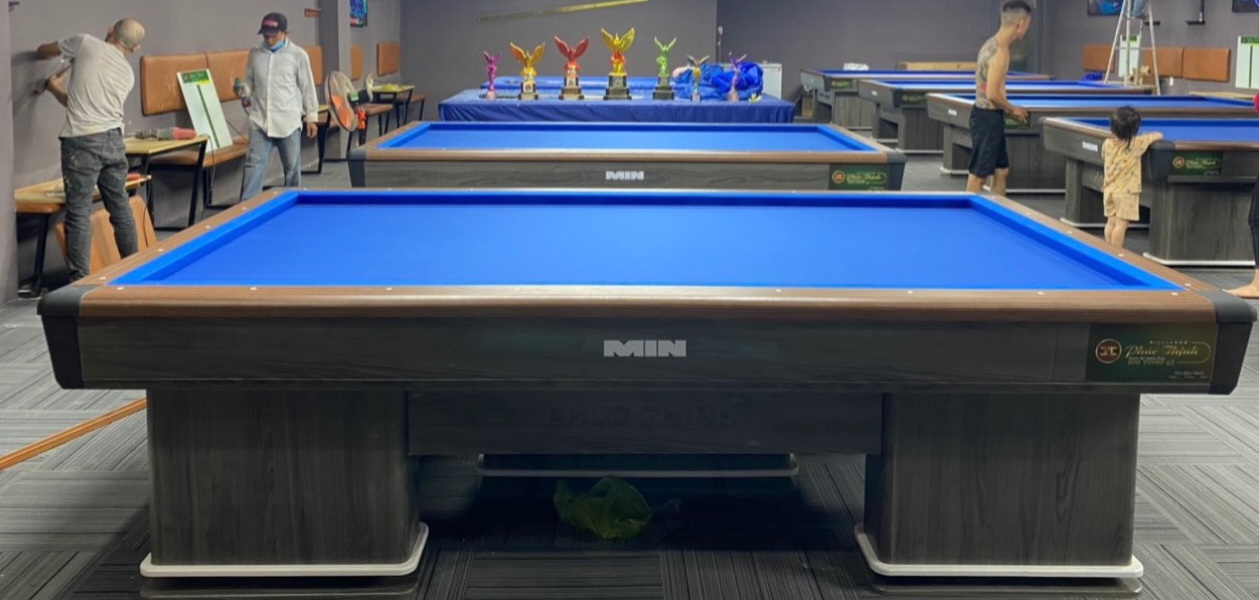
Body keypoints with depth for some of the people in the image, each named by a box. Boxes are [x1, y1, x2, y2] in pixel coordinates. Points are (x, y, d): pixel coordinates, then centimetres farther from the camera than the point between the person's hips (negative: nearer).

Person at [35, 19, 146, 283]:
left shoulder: (86, 43, -1)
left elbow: (43, 51, 15)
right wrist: (57, 89, 34)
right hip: (113, 140, 5)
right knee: (121, 208, 16)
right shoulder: (128, 74, 13)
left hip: (82, 142, -5)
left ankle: (80, 280, -3)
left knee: (79, 213, -3)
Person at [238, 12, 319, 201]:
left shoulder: (298, 55, -1)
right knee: (254, 164, -7)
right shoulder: (255, 54, 6)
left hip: (288, 121, -1)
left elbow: (307, 88, 2)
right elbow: (250, 83, 16)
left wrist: (311, 117, 2)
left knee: (292, 167, 9)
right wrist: (244, 91, -7)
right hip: (260, 121, 2)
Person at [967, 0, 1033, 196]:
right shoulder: (1001, 51, -21)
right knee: (978, 176, -4)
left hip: (986, 114, 10)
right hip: (988, 117, -10)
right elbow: (992, 94, -24)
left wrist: (1008, 108, 14)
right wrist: (1013, 109, -7)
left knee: (1001, 170, 16)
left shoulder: (991, 44, 10)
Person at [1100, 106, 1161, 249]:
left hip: (1109, 190, 6)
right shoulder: (1137, 143, -14)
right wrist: (1151, 136, 17)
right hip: (1126, 191, -5)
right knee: (1121, 224, -4)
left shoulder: (1107, 143, -1)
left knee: (1111, 222, 12)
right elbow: (1158, 136, -3)